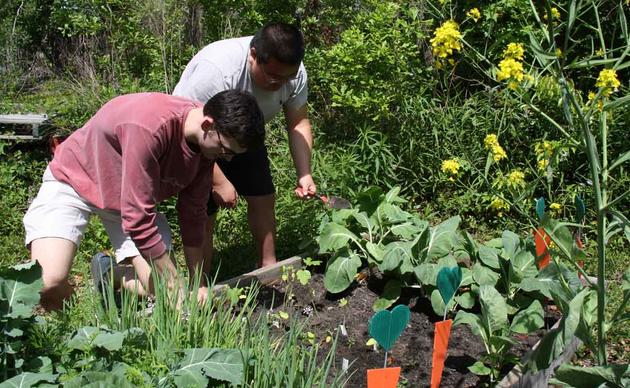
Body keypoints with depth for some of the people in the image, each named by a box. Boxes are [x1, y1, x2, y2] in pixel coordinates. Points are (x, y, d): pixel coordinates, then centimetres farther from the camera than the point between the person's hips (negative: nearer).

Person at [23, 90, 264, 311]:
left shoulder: (209, 141, -15)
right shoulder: (148, 128, -38)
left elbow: (193, 214, -4)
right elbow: (138, 219, -35)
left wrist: (198, 284, -3)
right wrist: (177, 288, -27)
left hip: (134, 197, 6)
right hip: (72, 182, -6)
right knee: (48, 288, -26)